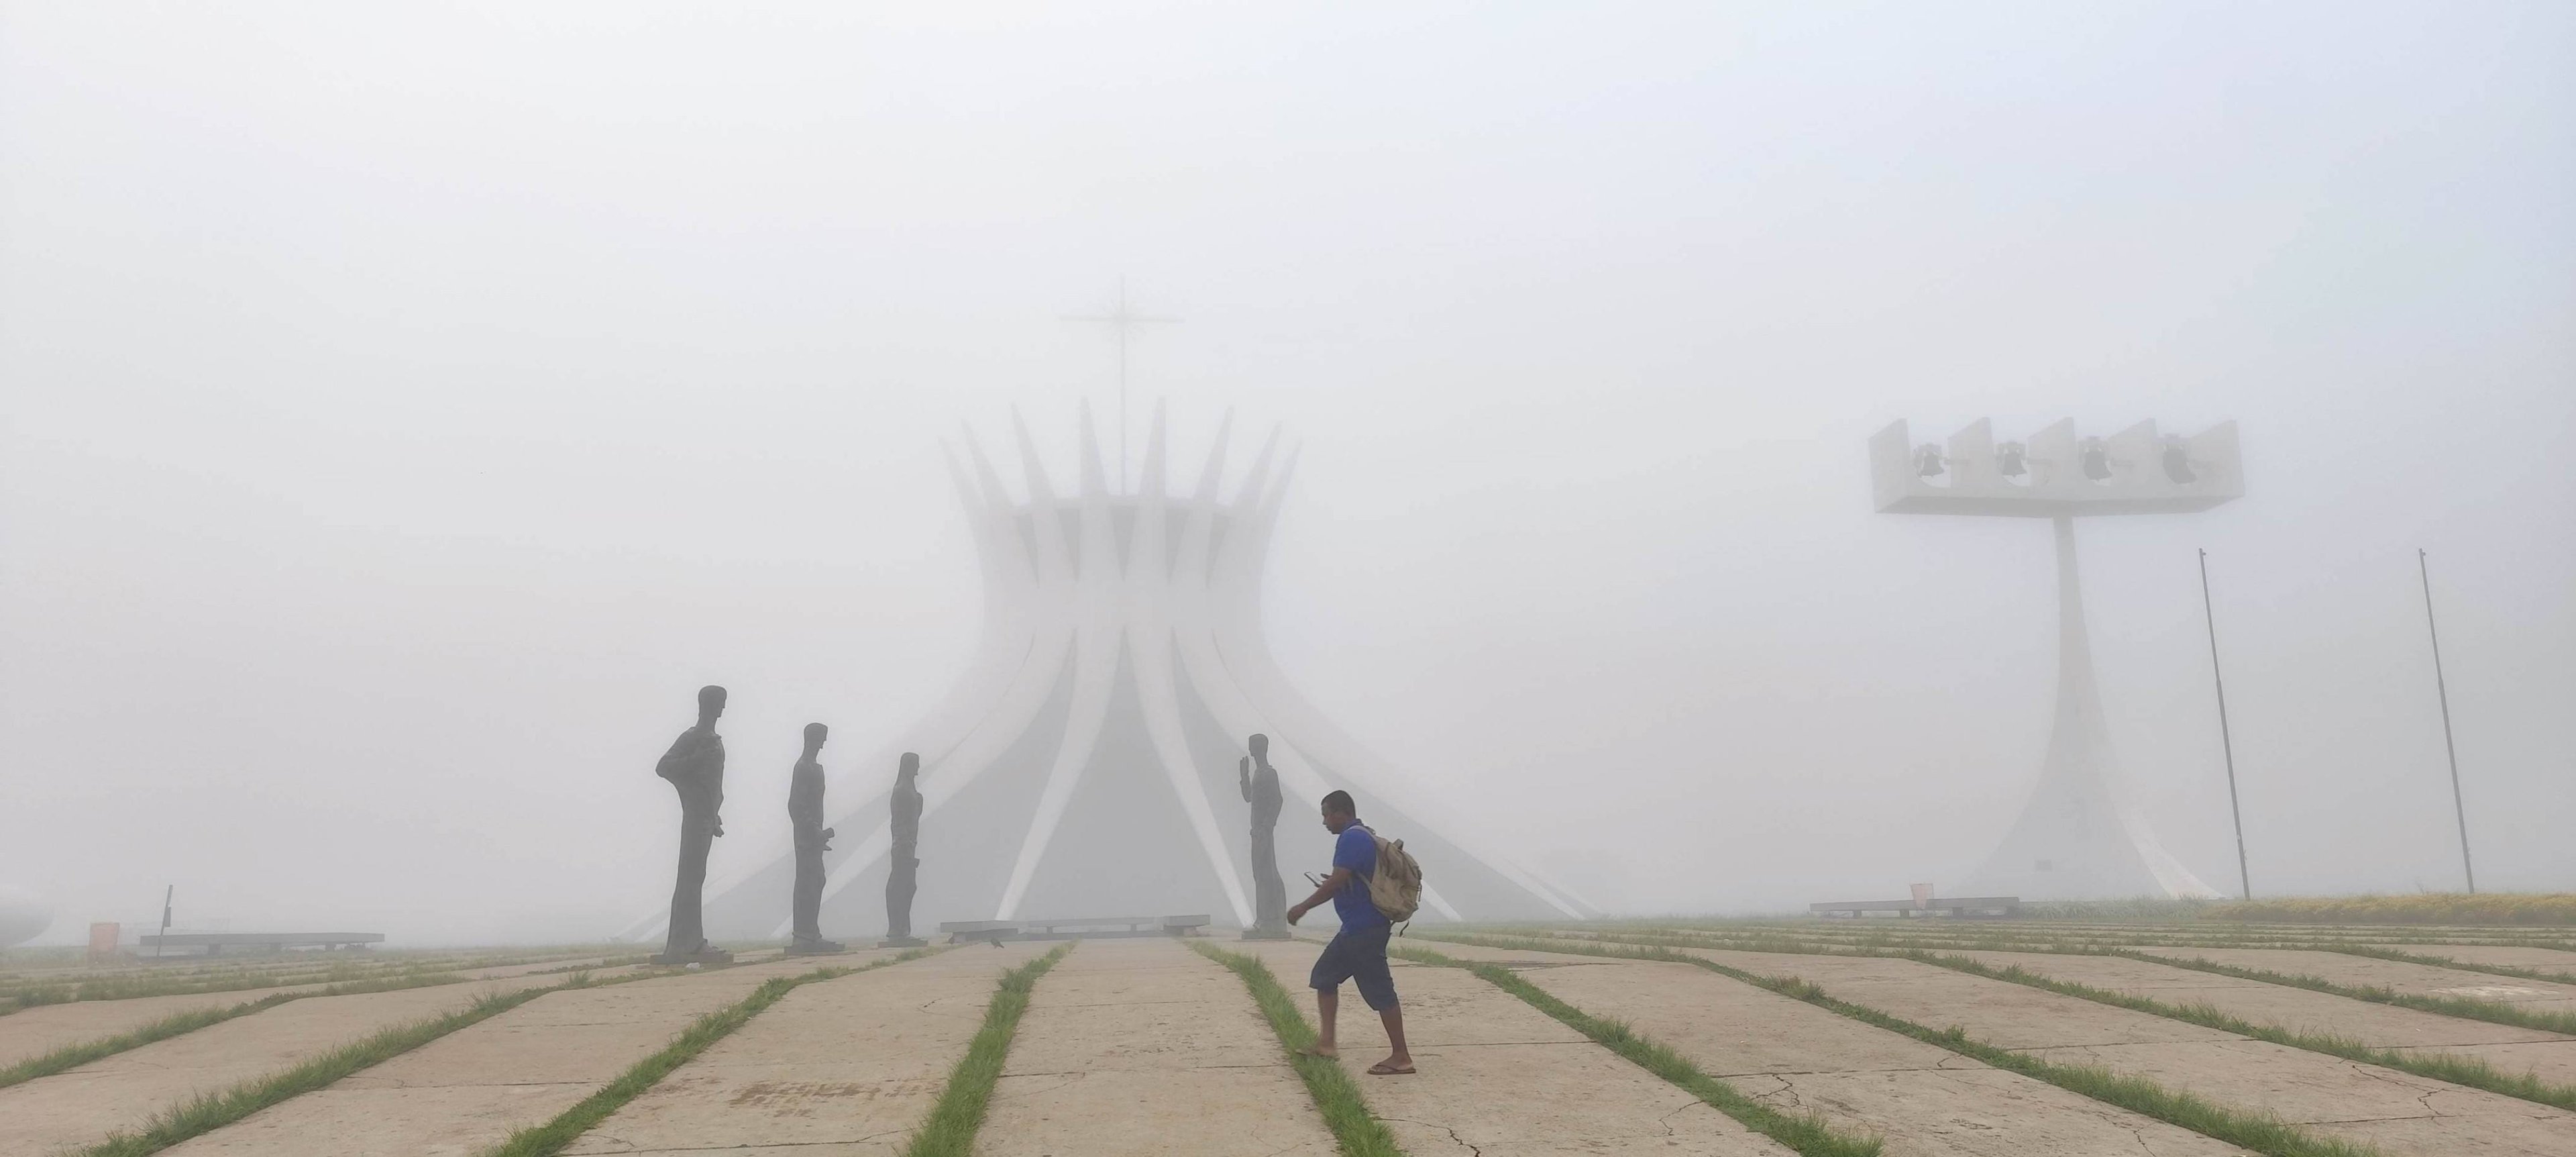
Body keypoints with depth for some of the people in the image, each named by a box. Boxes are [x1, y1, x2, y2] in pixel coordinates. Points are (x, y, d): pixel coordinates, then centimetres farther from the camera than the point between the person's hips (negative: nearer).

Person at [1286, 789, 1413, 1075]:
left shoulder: (1351, 839, -17)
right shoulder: (1364, 836, 16)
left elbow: (1336, 882, -21)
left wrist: (1303, 907, -12)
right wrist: (1330, 886, 21)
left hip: (1364, 930, -11)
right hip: (1356, 928, 11)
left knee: (1380, 991, -6)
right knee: (1324, 974, 15)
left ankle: (1401, 1058, 0)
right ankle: (1326, 1043, 18)